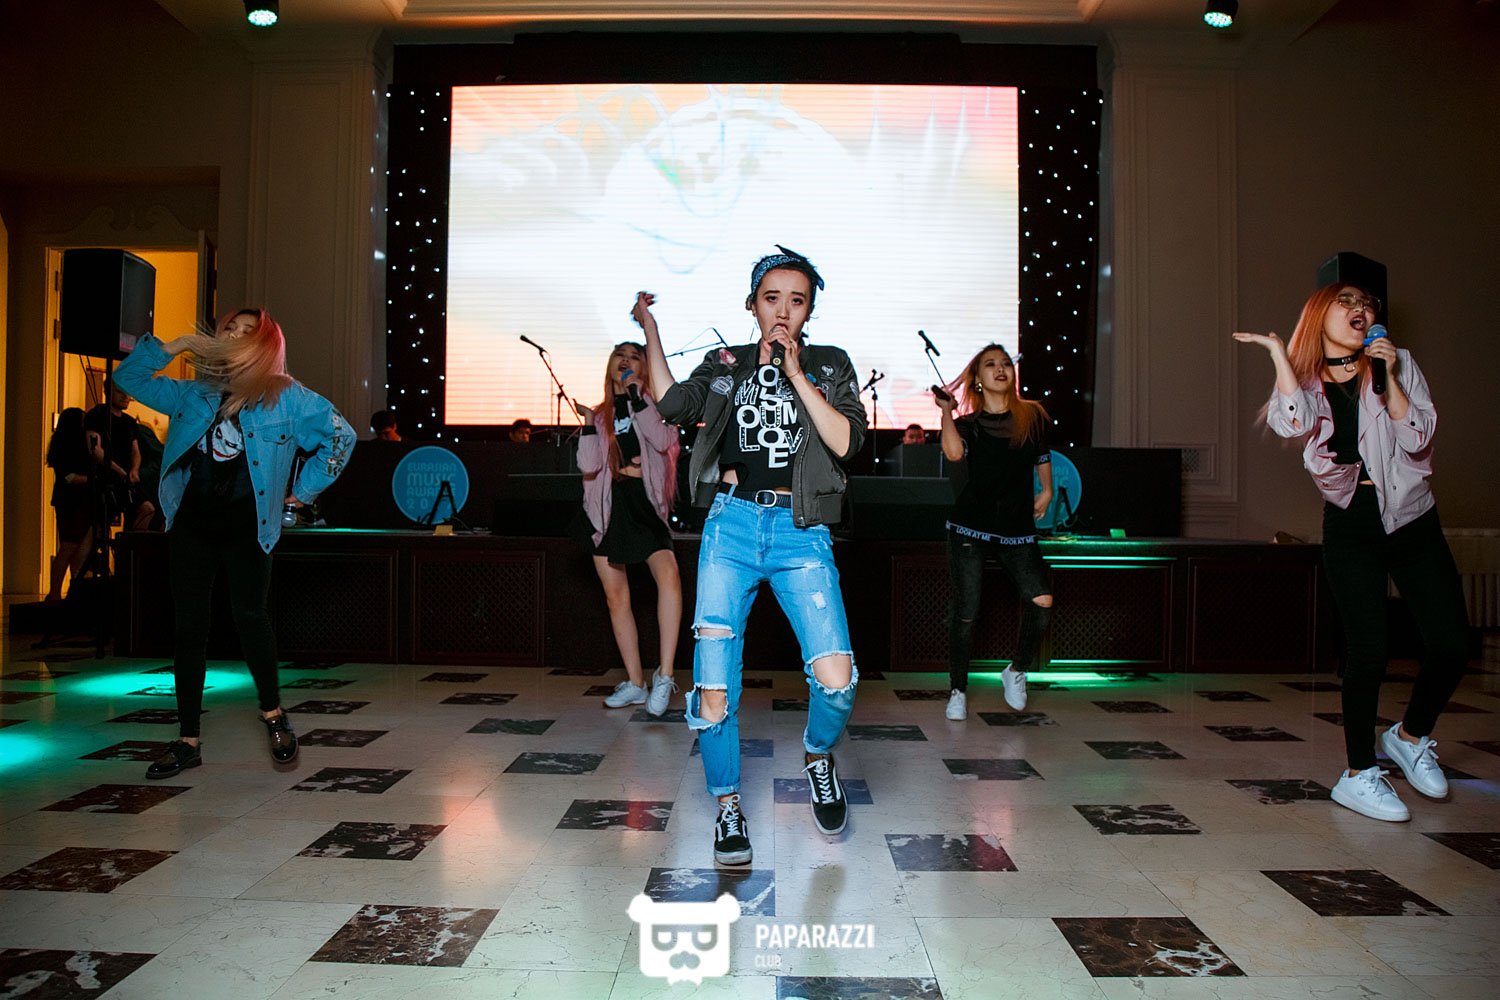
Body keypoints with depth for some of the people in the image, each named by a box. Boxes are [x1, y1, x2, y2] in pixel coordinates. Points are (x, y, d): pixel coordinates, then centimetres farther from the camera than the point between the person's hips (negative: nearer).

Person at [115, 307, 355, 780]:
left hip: (246, 525, -4)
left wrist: (304, 489, 0)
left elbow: (340, 435, 0)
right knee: (189, 626, 4)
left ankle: (273, 714, 16)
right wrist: (176, 345, 5)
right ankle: (187, 741, 11)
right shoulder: (193, 394, 13)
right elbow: (129, 376, 18)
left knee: (251, 617, -8)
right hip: (191, 522, 4)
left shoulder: (286, 396, 1)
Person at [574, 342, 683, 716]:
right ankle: (635, 683, 15)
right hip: (606, 506, 3)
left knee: (668, 575, -28)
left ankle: (664, 675, -26)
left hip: (643, 502, -3)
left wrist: (636, 396, -10)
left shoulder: (651, 404, 10)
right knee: (616, 598, 5)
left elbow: (662, 440, -13)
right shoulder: (600, 415, 15)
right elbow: (588, 467, 1)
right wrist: (589, 423, -6)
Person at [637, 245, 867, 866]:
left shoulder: (829, 366, 11)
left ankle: (817, 754, 19)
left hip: (800, 532, -1)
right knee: (713, 684, -4)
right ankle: (728, 807, 18)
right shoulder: (725, 364, 16)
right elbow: (674, 404, 2)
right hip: (731, 524, 1)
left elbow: (845, 442, -3)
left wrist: (796, 373, -7)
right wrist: (649, 328, 5)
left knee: (837, 680, -15)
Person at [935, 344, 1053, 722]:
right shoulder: (967, 424, 4)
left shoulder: (1032, 416, 7)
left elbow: (1042, 455, 25)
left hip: (1017, 528, 1)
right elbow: (954, 453, -19)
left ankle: (1017, 670, 8)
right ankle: (958, 690, 15)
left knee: (1042, 600, -17)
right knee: (965, 612, -1)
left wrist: (1046, 492, 21)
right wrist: (946, 411, -13)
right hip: (970, 527, -1)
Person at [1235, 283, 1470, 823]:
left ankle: (1410, 736, 25)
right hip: (1350, 525, -2)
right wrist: (1278, 350, -14)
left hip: (1413, 520, 2)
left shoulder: (1399, 364, 3)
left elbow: (1417, 440, -8)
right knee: (1367, 650, -6)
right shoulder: (1306, 381, 2)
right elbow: (1294, 424, -22)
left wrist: (1388, 376, -15)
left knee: (1451, 643, -2)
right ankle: (1359, 775, 7)